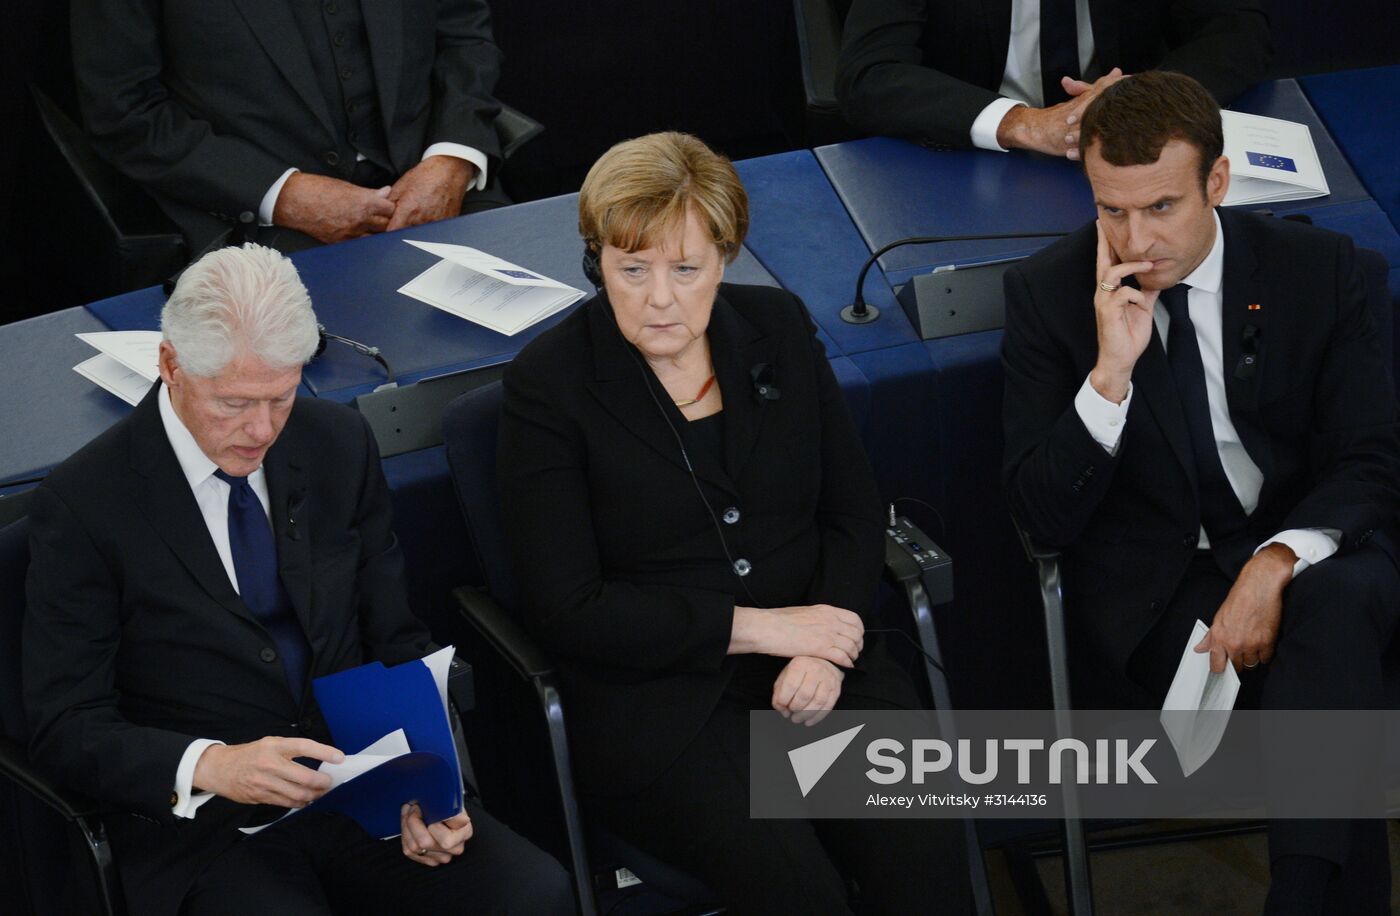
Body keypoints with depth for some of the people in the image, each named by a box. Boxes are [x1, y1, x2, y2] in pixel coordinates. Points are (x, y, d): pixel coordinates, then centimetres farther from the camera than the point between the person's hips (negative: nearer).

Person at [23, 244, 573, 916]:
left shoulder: (340, 444, 6)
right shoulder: (82, 504, -8)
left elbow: (398, 646, 10)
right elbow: (65, 728, -8)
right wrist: (211, 766, -26)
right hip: (202, 823, -4)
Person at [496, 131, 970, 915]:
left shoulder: (779, 328, 9)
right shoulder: (549, 383, -4)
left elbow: (855, 513, 10)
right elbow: (567, 612, -8)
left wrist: (824, 649, -9)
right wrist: (755, 627, -12)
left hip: (818, 664, 4)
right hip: (656, 696, -4)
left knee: (925, 845, -22)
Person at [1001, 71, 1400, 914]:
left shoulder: (1318, 268, -1)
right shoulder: (1048, 293, -3)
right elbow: (1044, 516, -6)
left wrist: (1277, 564, -22)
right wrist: (1110, 373, -22)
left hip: (1311, 556, 2)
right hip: (1156, 589, -1)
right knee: (1325, 679, -31)